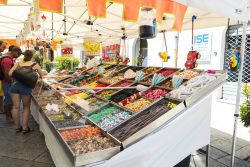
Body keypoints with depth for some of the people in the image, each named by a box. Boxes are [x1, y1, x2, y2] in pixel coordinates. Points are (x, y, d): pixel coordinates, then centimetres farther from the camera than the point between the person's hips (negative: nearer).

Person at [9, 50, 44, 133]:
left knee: (15, 106, 12)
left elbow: (10, 73, 5)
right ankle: (25, 127, 16)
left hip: (15, 85, 3)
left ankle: (17, 127, 25)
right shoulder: (35, 65, 7)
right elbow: (42, 76, 13)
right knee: (26, 107, 12)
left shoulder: (18, 63, 13)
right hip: (25, 86, -3)